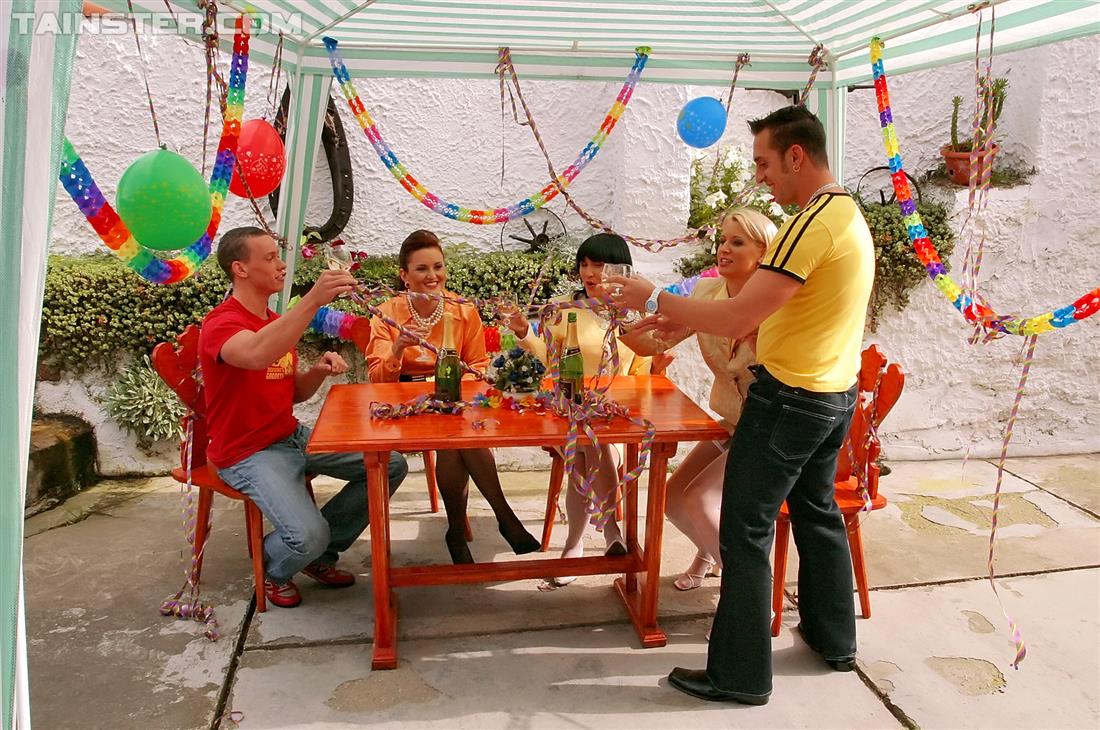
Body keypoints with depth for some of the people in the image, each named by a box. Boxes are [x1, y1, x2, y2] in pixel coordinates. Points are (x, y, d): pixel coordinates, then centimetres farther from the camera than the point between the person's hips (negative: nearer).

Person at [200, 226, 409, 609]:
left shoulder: (277, 322, 12)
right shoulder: (221, 323, -16)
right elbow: (258, 355, -42)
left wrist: (319, 371, -6)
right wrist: (313, 300, -49)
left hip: (293, 436, 9)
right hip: (248, 453, -8)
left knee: (391, 466, 1)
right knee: (308, 535, -28)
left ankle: (321, 553, 14)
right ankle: (272, 566, 10)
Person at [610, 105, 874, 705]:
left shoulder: (813, 222, -22)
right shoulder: (849, 215, 10)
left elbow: (737, 319, -27)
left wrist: (652, 299, -17)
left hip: (789, 399, -10)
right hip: (835, 395, 10)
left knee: (746, 532, 0)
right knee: (817, 511, 23)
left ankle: (739, 674, 11)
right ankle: (833, 638, 38)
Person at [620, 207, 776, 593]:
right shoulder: (708, 292, -5)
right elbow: (654, 342, -5)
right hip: (730, 426, 6)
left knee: (699, 499, -18)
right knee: (674, 497, 5)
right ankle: (710, 551, 39)